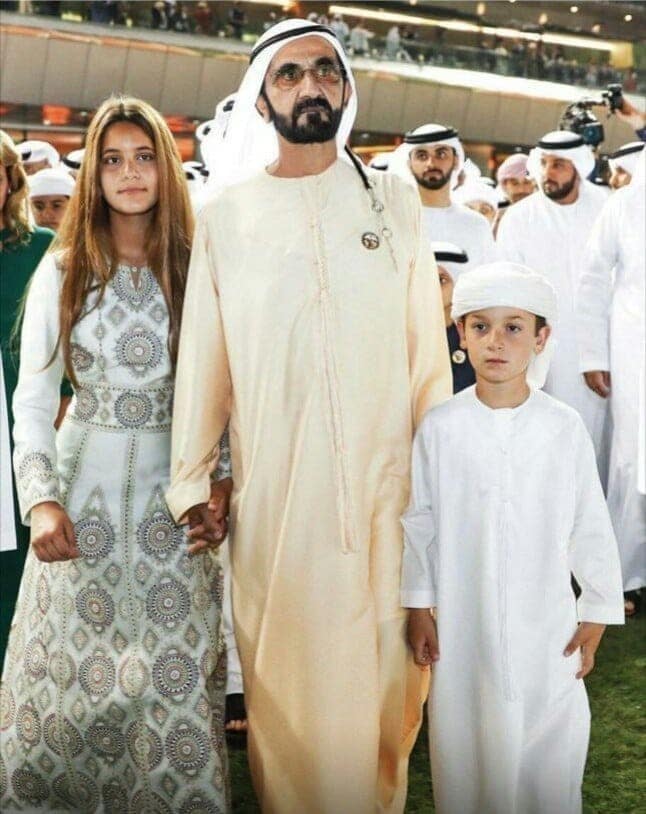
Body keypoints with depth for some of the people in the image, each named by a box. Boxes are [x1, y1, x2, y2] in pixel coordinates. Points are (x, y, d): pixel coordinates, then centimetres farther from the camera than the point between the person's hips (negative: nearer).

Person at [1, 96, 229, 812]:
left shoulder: (196, 269, 2)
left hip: (175, 490, 0)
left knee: (171, 676, 3)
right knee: (72, 671, 6)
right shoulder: (61, 271, 3)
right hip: (83, 486, 1)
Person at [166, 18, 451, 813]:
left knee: (386, 669, 8)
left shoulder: (395, 202, 7)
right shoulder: (226, 214, 3)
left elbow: (428, 352, 6)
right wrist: (191, 479, 1)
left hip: (388, 485, 1)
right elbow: (203, 357, 3)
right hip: (273, 487, -1)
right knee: (287, 671, 5)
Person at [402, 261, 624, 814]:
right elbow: (418, 523, 2)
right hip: (464, 627, 0)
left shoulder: (565, 428, -5)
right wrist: (417, 608, 3)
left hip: (547, 625, 0)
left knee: (550, 753, 6)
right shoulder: (439, 429, -5)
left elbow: (590, 526, 2)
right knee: (468, 752, 9)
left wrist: (598, 612, 4)